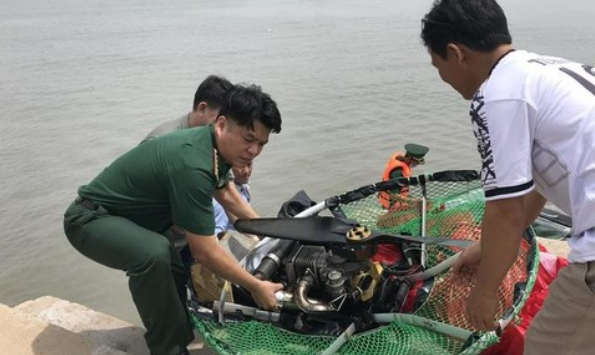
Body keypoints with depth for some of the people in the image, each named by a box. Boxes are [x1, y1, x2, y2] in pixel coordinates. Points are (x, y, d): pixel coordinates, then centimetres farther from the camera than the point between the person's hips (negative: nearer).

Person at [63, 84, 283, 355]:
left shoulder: (212, 146, -4)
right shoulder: (193, 164, -34)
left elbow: (225, 194, 18)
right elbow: (205, 251, -29)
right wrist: (256, 287, -18)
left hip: (127, 219, 10)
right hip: (90, 218, -10)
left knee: (177, 275, 17)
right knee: (154, 255, -35)